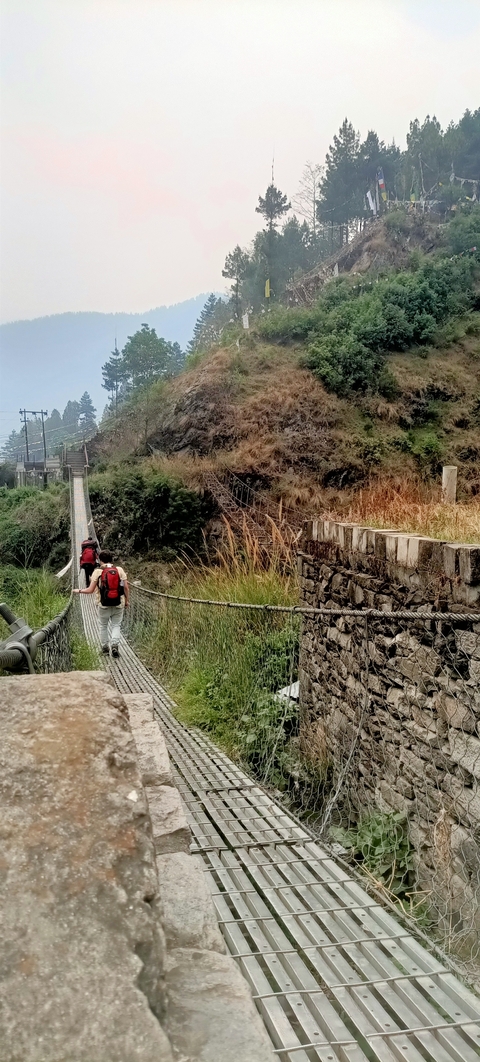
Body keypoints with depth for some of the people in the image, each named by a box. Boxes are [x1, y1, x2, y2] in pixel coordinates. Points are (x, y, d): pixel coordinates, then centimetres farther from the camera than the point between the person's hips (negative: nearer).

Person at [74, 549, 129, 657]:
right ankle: (115, 645, -6)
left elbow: (91, 590, -6)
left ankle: (105, 647, 25)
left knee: (103, 626, 18)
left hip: (104, 605, -1)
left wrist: (79, 591, 10)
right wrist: (126, 601, 10)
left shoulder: (98, 571, -6)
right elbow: (126, 587, -3)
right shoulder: (119, 569, -2)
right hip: (119, 604, 1)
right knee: (116, 625, 11)